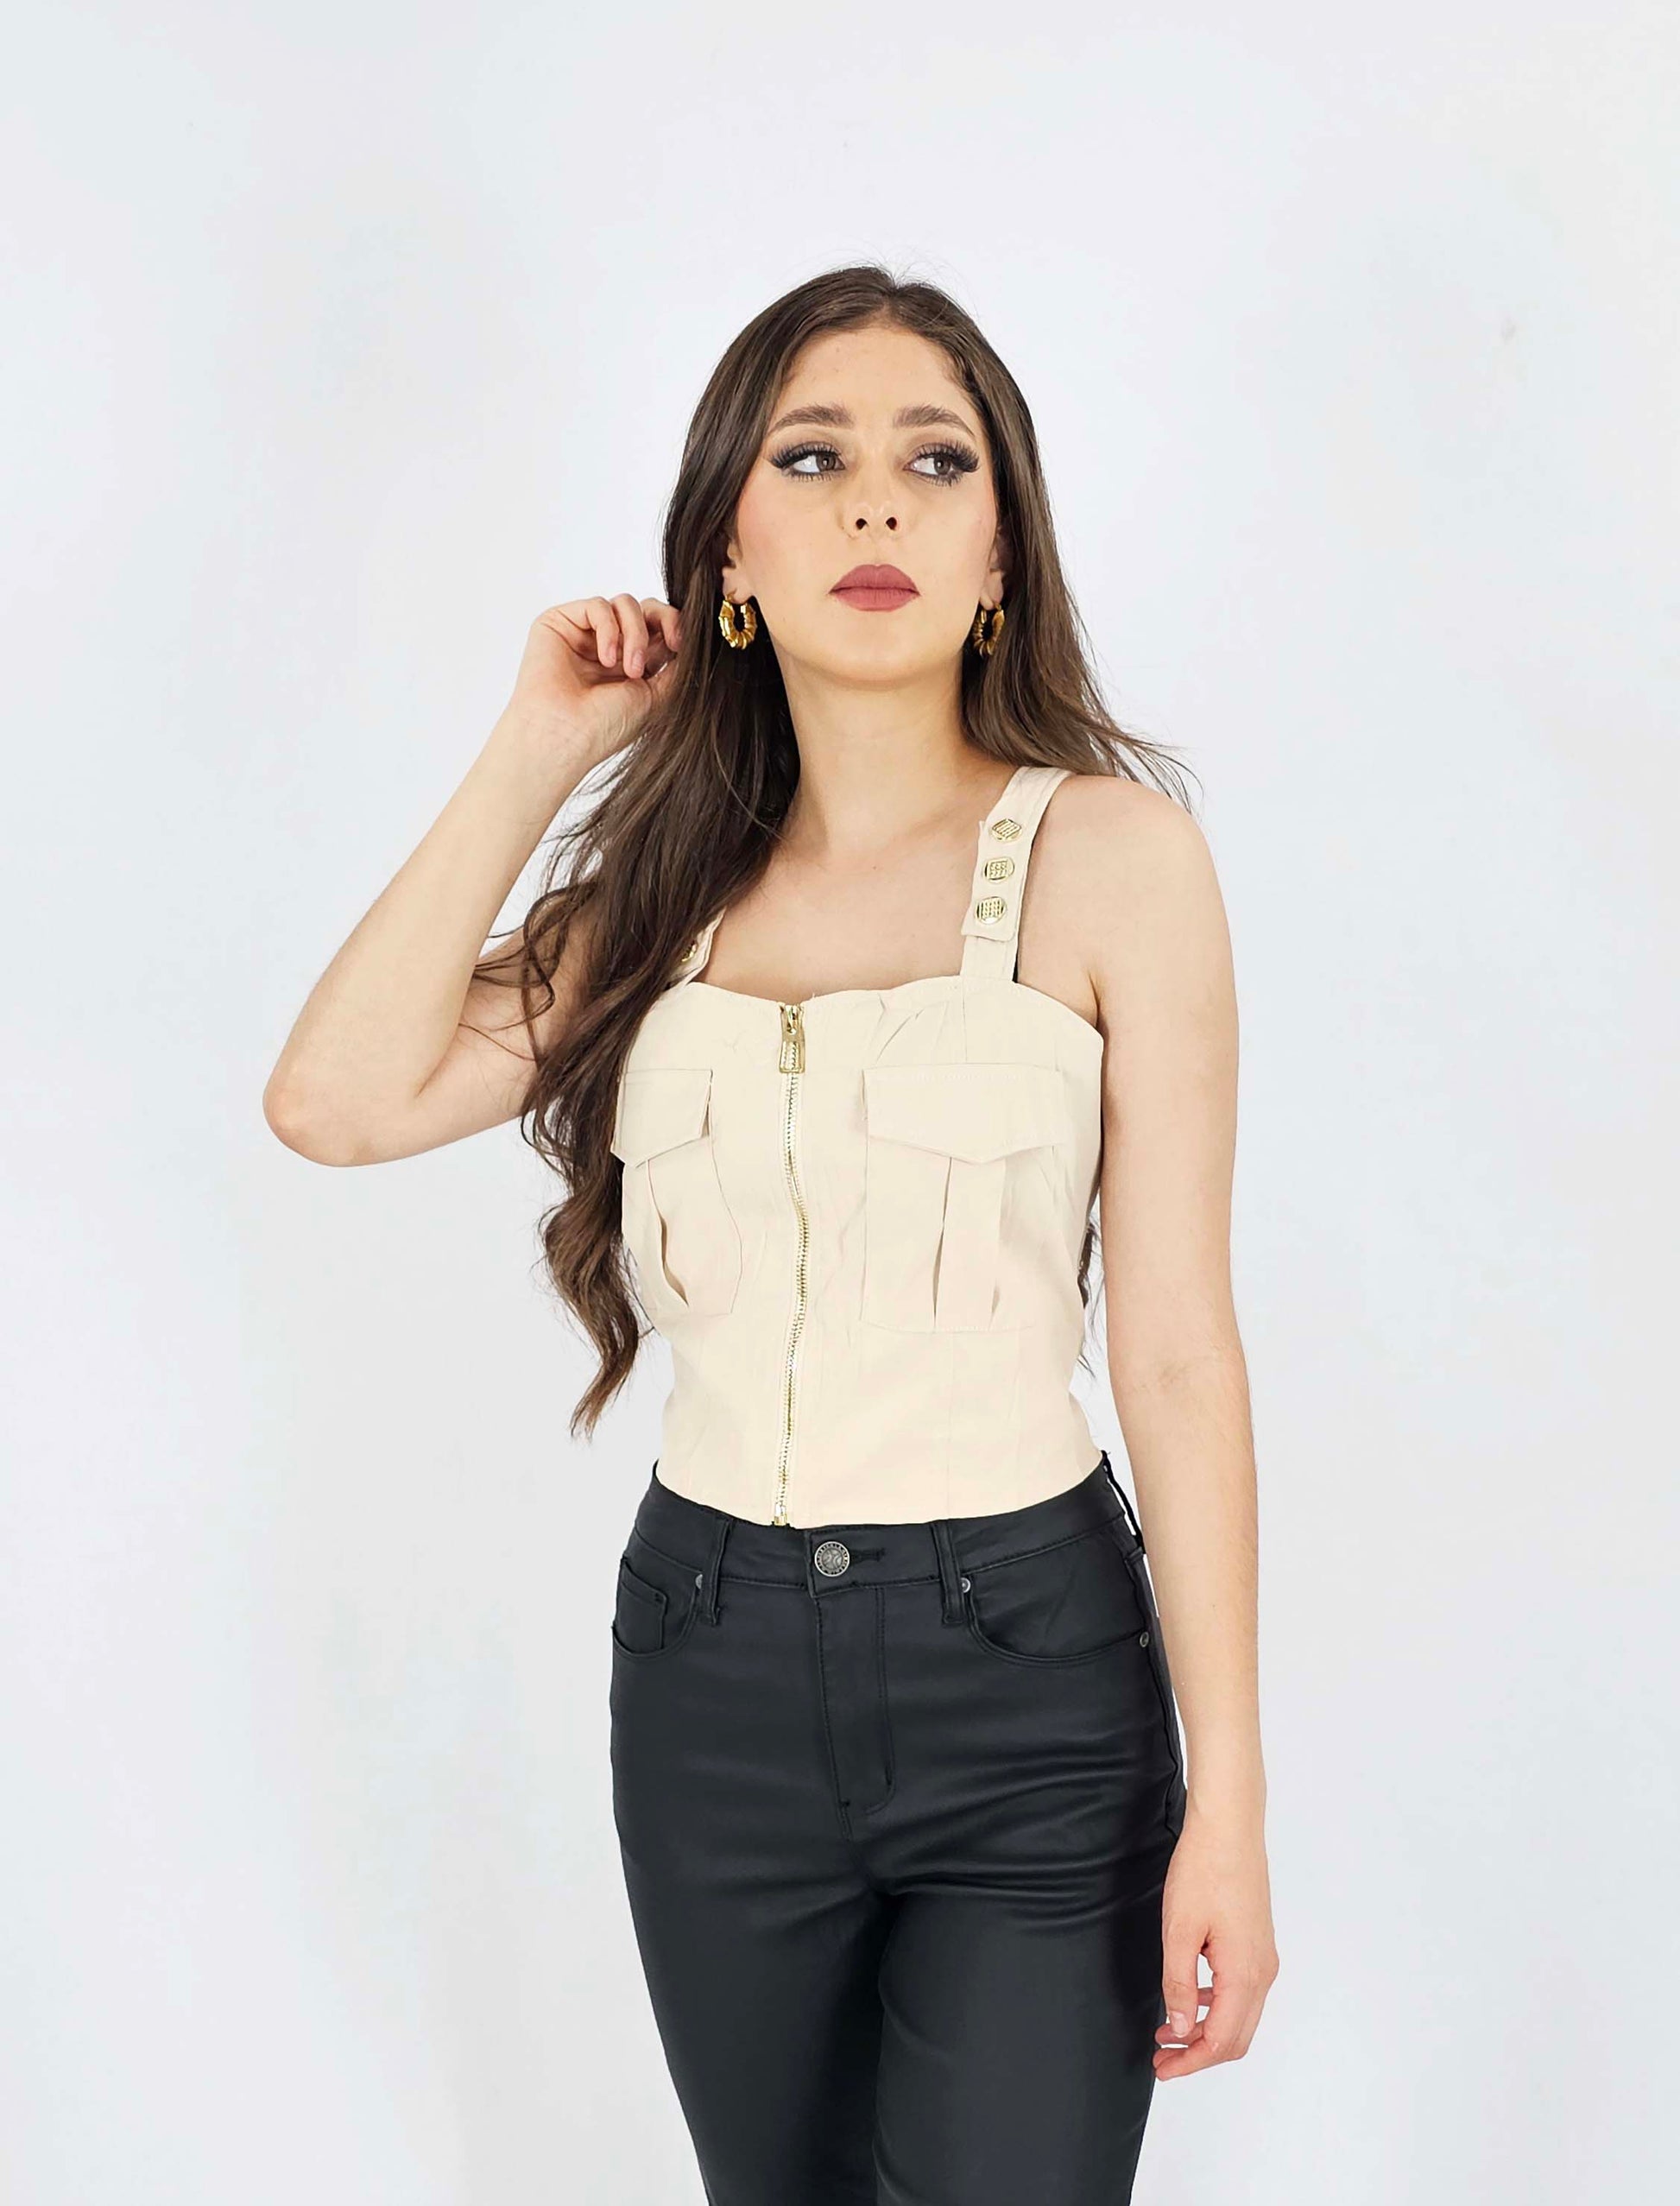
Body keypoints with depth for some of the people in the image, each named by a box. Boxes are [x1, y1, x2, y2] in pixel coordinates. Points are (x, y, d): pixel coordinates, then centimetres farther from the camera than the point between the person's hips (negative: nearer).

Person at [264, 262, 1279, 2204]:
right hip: (714, 1669, 4)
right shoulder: (671, 883, 5)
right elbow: (337, 1100, -9)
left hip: (1025, 1672, -4)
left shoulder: (1111, 853, -7)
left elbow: (1178, 1351, -9)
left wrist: (1228, 1797, -9)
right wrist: (538, 751, -5)